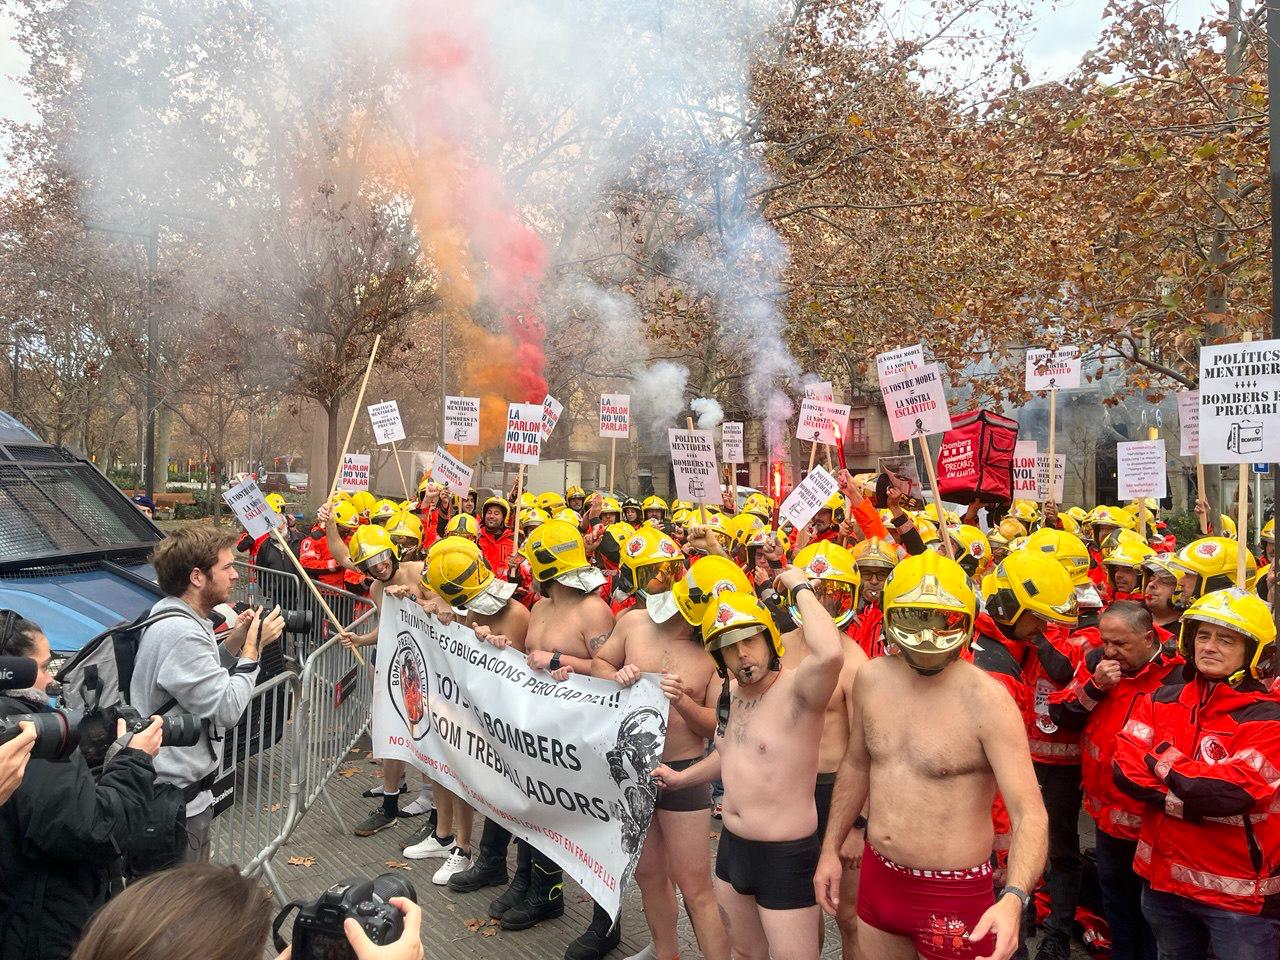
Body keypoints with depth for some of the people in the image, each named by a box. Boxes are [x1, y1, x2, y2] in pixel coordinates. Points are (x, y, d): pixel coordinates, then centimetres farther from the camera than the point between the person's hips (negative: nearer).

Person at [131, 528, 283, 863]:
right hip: (179, 797, -10)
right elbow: (227, 710, -23)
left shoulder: (168, 616, 7)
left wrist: (232, 643, 4)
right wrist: (252, 647, -15)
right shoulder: (181, 633, -25)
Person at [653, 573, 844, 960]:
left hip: (785, 856, -8)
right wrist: (682, 779, 29)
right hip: (732, 847, 8)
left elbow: (830, 654, -46)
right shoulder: (728, 693, 3)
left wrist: (799, 586, -34)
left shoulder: (797, 689, -22)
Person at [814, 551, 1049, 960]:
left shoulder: (987, 700, -20)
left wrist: (1013, 899, -39)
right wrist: (831, 848, 12)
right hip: (877, 878, 5)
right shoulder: (871, 678, -4)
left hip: (952, 894, -5)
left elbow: (1030, 814, -24)